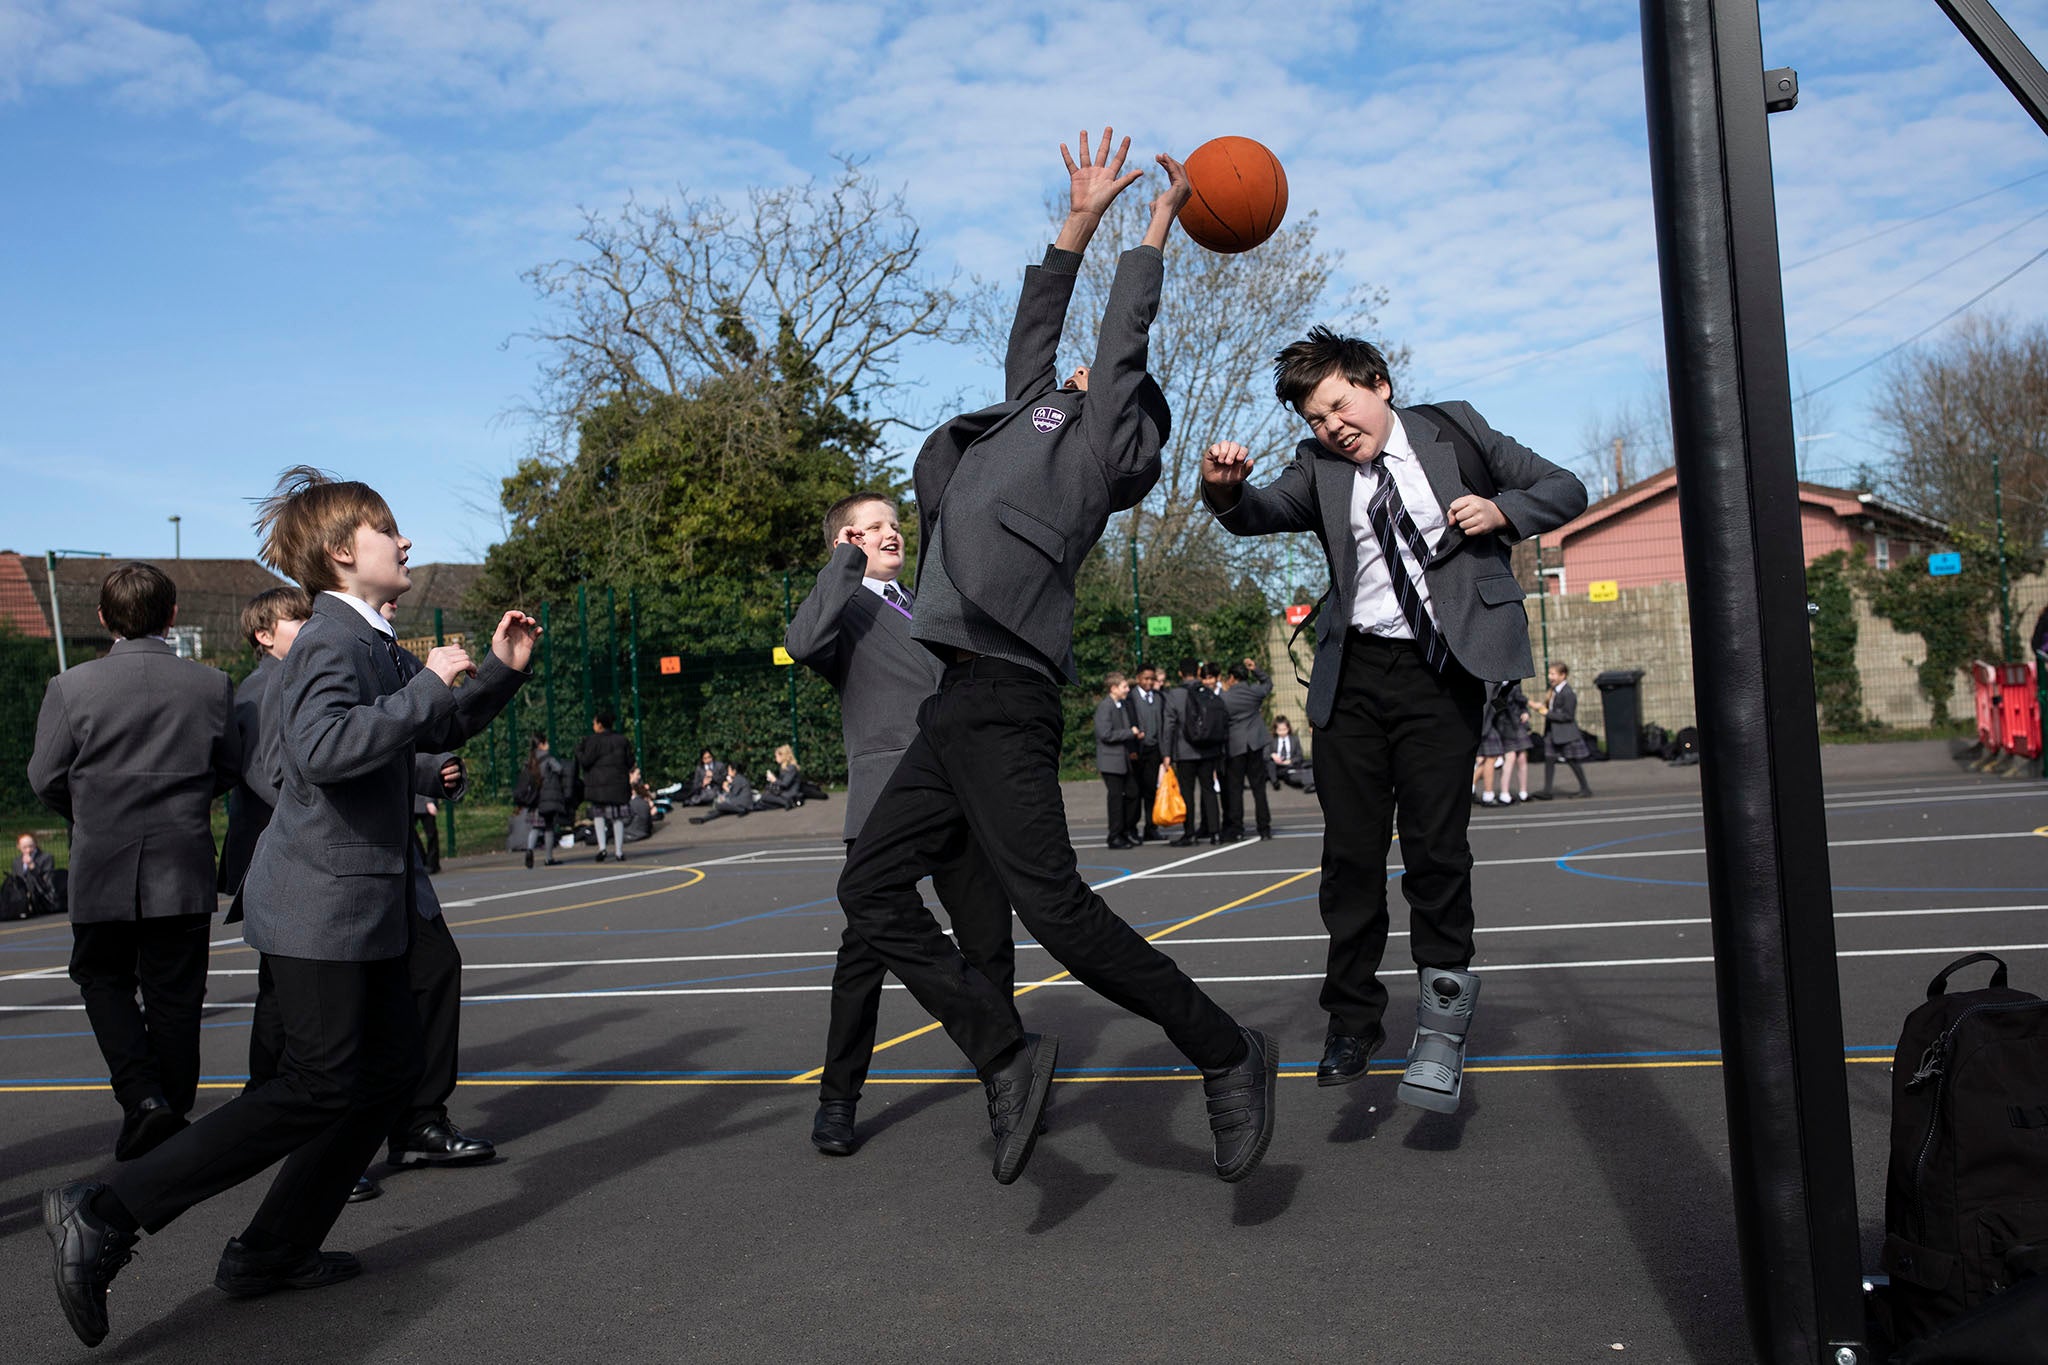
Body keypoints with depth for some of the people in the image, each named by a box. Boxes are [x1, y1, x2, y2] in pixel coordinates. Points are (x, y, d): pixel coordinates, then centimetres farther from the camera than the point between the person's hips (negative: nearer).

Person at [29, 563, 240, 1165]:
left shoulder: (71, 687, -8)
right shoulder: (212, 685, -4)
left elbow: (45, 777, -1)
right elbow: (229, 770, 5)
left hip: (102, 868, -1)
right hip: (185, 869, 1)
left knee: (103, 979, 18)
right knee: (174, 996, 10)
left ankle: (142, 1095, 1)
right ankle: (172, 1117, 19)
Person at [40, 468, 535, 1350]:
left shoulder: (370, 643, 15)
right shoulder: (331, 640, -16)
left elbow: (436, 733, 26)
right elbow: (324, 747, -34)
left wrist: (501, 671, 13)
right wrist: (427, 686, -27)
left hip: (365, 903, 10)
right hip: (321, 904, -10)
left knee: (392, 1068, 12)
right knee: (317, 1089, -7)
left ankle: (273, 1253, 21)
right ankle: (104, 1216, 0)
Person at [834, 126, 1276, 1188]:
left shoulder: (1095, 436, 9)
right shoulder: (1031, 422, 28)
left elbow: (1124, 335, 15)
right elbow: (1030, 333, 36)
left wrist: (1159, 219, 30)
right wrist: (1079, 220, 39)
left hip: (1003, 698, -9)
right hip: (961, 701, 9)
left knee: (1055, 907, -15)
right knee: (872, 886, 6)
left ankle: (1225, 1054, -2)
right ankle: (1005, 1054, 5)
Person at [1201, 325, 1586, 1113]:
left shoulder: (1454, 430, 5)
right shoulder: (1319, 468, 7)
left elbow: (1564, 490, 10)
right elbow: (1261, 514, -10)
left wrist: (1503, 510, -9)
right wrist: (1226, 491, -32)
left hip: (1441, 670, -2)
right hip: (1355, 671, 2)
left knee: (1435, 848, -6)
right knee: (1349, 854, 4)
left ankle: (1442, 1022, 10)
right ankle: (1353, 1018, 18)